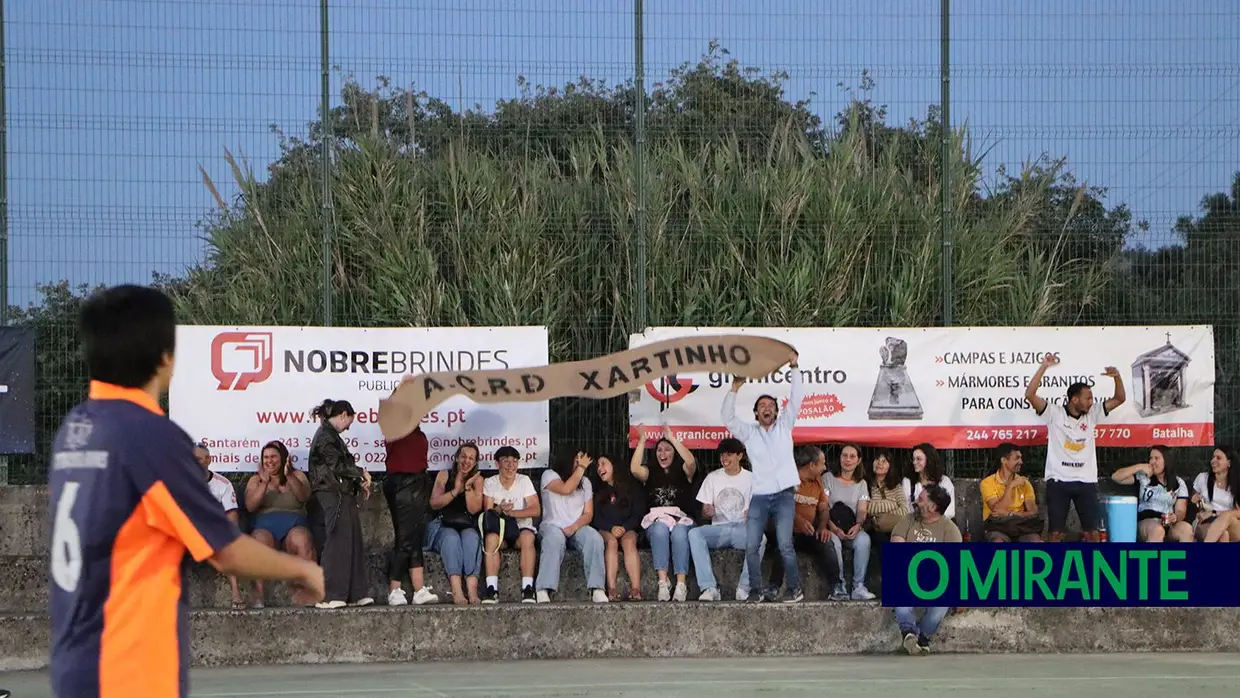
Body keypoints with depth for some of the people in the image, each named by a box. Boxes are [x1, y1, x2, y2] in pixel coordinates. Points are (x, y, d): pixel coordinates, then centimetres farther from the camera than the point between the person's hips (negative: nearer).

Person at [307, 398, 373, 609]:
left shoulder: (331, 435, 22)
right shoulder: (325, 436, -10)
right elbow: (337, 465, -16)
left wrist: (358, 483, 10)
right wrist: (361, 473, -5)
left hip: (343, 496, 10)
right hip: (332, 497, -10)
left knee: (352, 543, 8)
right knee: (337, 543, -11)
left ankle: (355, 594, 10)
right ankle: (330, 596, -11)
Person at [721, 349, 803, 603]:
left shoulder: (784, 426, 11)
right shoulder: (749, 433, 14)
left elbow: (796, 398, 3)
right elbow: (728, 418, 2)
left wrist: (794, 368, -4)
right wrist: (735, 388, -5)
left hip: (784, 495, -2)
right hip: (759, 497, 2)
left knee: (785, 545, -12)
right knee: (751, 546, -6)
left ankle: (795, 589, 0)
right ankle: (757, 593, 1)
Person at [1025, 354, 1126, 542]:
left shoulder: (1092, 414, 7)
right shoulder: (1054, 414, -4)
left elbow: (1119, 399, 8)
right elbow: (1030, 394, -15)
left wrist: (1117, 377, -11)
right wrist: (1044, 366, -21)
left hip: (1086, 482, 3)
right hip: (1058, 481, -3)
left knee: (1092, 532, 3)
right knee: (1055, 532, 0)